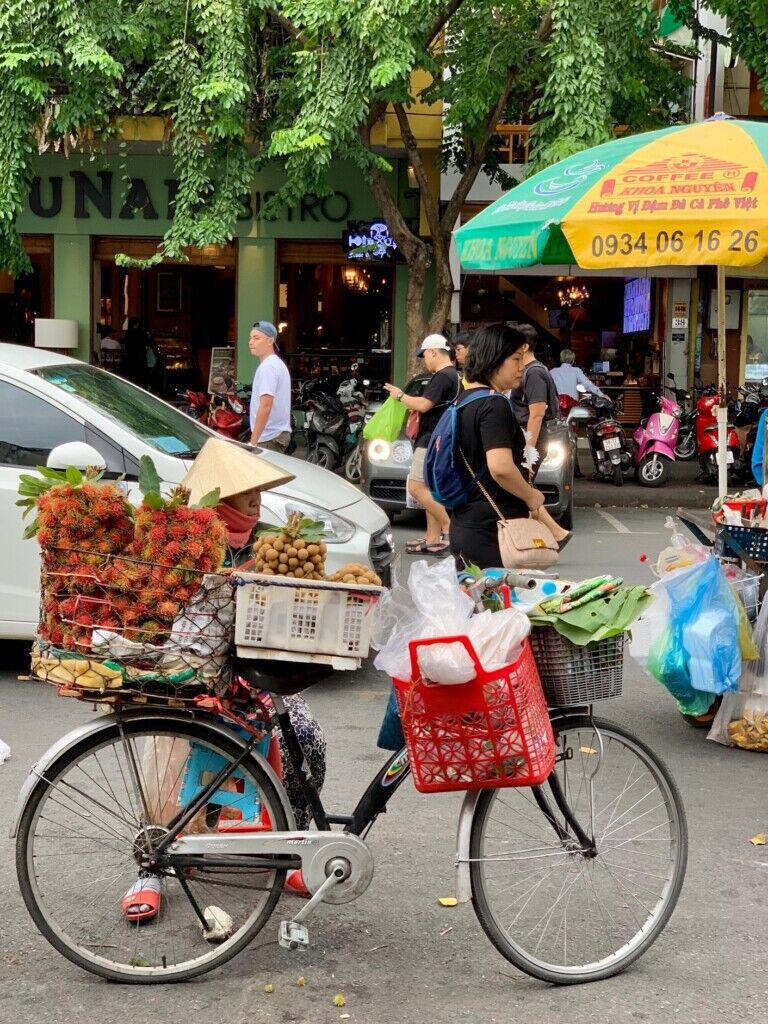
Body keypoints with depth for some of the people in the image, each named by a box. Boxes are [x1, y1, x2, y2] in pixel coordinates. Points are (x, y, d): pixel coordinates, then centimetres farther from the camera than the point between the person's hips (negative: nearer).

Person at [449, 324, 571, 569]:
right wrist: (532, 497, -12)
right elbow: (500, 467, -29)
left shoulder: (464, 400, 14)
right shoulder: (494, 405, -16)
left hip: (463, 528, 10)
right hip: (494, 534, -10)